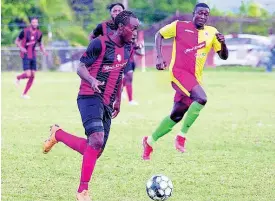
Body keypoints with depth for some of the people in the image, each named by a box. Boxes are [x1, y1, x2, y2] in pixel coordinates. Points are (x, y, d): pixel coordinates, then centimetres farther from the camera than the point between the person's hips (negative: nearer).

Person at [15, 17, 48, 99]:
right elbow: (17, 41, 0)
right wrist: (21, 48, -19)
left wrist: (44, 51, 0)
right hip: (25, 55, -6)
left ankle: (24, 94, 13)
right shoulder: (25, 31, -10)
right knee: (28, 74, -17)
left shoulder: (39, 33, 5)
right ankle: (18, 78, 19)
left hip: (33, 56, 6)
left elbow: (40, 44, 19)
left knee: (32, 76, 2)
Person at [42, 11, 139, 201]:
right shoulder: (99, 43, -8)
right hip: (90, 98, -8)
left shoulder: (126, 51, 14)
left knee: (95, 151, 3)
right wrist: (92, 81, -27)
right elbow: (81, 67, -8)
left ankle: (57, 134, 26)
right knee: (97, 139, -26)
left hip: (107, 105, 8)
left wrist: (118, 100, 28)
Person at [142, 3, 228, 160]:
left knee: (176, 116, 9)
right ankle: (182, 137, -19)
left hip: (195, 79, 6)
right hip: (179, 72, -6)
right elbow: (159, 35, 11)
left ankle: (150, 142, 27)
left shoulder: (211, 33, 8)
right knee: (201, 98, -29)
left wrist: (223, 43, -12)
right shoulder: (180, 26, -1)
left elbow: (224, 56, 9)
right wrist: (159, 57, -2)